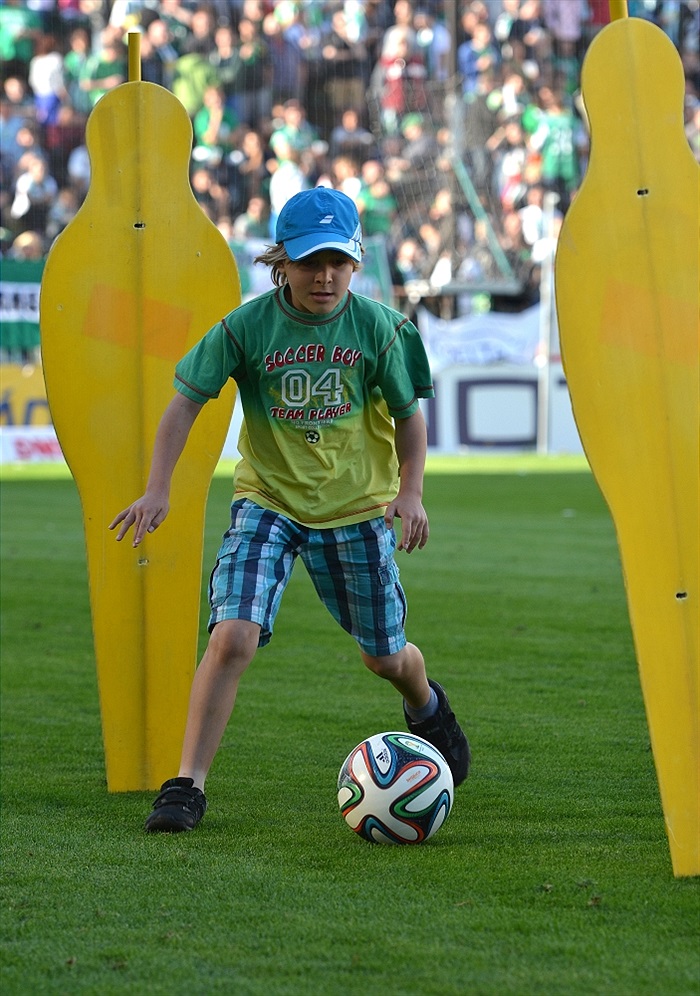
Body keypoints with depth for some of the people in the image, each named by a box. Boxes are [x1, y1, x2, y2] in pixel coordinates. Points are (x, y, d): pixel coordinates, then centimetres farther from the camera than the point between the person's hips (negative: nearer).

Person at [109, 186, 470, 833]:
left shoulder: (378, 326, -8)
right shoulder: (247, 326, -12)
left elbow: (407, 414, 4)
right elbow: (187, 400, -7)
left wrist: (410, 492, -7)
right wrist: (158, 489, -14)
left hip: (357, 506, 1)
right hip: (268, 502, -1)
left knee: (384, 654, 14)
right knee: (233, 636, -21)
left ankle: (428, 708, 51)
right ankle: (188, 787, -15)